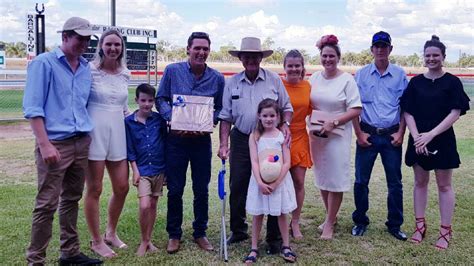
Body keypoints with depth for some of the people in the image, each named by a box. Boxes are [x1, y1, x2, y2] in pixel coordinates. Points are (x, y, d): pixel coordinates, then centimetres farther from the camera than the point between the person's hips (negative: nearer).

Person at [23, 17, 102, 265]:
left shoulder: (85, 68, 14)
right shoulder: (43, 63, -5)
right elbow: (32, 108, -10)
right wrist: (45, 144, -17)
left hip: (81, 142, 6)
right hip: (55, 143, -6)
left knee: (72, 199, 14)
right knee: (47, 204, -4)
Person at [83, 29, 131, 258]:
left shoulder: (125, 74, 9)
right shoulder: (90, 70, -6)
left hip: (118, 134, 5)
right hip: (94, 134, -5)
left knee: (122, 188, 9)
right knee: (94, 190, 3)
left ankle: (111, 233, 30)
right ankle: (96, 241, 18)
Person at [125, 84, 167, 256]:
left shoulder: (159, 119, -1)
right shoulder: (129, 121, -3)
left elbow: (166, 142, 4)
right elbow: (130, 149, -1)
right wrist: (135, 170, -6)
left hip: (159, 169, 2)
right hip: (142, 170, -2)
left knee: (153, 205, 10)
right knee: (144, 206, -12)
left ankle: (149, 240, 24)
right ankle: (143, 241, 8)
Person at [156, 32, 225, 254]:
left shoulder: (217, 78, 2)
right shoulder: (172, 71, -2)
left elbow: (220, 109, 7)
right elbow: (161, 99, 3)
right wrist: (173, 118, -14)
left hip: (202, 140, 1)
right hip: (176, 138, -1)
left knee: (201, 190, 10)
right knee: (174, 189, 6)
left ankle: (200, 233, 26)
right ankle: (174, 235, 21)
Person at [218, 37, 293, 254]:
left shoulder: (274, 80, 1)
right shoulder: (232, 83, 4)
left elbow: (286, 107, 8)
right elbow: (225, 116, 5)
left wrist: (285, 124, -12)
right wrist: (223, 144, -3)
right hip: (241, 140, 2)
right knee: (237, 187, 8)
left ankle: (274, 238, 14)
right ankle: (238, 230, 28)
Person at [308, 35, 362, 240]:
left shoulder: (346, 79, -8)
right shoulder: (314, 78, 7)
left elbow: (356, 109, -12)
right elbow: (307, 104, 15)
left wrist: (333, 122, -19)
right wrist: (313, 121, -2)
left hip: (338, 136, -5)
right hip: (316, 134, 5)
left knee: (335, 178, 0)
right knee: (321, 177, 12)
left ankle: (329, 223, 12)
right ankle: (331, 216, 30)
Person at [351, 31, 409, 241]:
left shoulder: (400, 74, 3)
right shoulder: (361, 74, 2)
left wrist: (401, 133, -2)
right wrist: (359, 133, -4)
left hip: (391, 135, 1)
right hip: (368, 134, 0)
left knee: (395, 182, 6)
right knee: (361, 181, 4)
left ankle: (395, 225, 20)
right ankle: (360, 222, 21)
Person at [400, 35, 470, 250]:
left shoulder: (452, 82, -3)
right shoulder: (415, 82, 4)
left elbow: (455, 113, -9)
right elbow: (407, 112, 1)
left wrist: (431, 134, -17)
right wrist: (417, 137, -13)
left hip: (442, 140, -3)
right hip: (418, 140, 3)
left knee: (444, 185, 5)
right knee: (420, 182, 11)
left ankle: (446, 231, 12)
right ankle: (420, 226, 21)